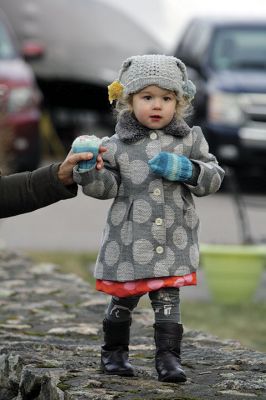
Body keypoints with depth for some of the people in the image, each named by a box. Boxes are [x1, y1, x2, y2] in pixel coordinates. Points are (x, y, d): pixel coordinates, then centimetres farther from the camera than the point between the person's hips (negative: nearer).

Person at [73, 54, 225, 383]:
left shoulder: (189, 140, 3)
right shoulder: (118, 145, 0)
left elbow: (213, 179, 2)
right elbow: (107, 186, 0)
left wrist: (186, 170, -16)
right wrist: (89, 173, -20)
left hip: (174, 242, 0)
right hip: (129, 241, 0)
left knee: (168, 300, -3)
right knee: (122, 299, 13)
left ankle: (168, 358, 3)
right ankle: (114, 353, 30)